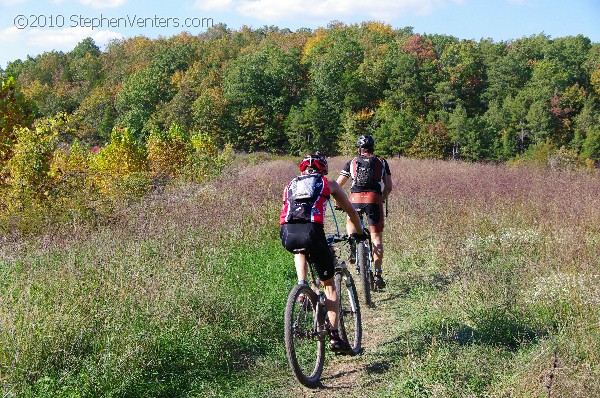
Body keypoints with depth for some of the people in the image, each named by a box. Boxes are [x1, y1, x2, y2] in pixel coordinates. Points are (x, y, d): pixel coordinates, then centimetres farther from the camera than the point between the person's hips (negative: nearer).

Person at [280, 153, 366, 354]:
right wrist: (359, 232, 51)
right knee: (329, 284, 14)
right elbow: (350, 211, 34)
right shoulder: (328, 183, 24)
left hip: (287, 234, 3)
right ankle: (334, 337, 8)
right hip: (311, 231, -3)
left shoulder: (291, 184, 31)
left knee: (299, 250, 41)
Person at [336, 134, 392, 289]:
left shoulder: (352, 162, 17)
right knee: (376, 238, 7)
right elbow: (389, 187, 13)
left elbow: (337, 185, 13)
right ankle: (378, 275, 0)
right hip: (374, 200, -1)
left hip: (355, 199, 1)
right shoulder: (381, 162, 17)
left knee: (350, 223, 32)